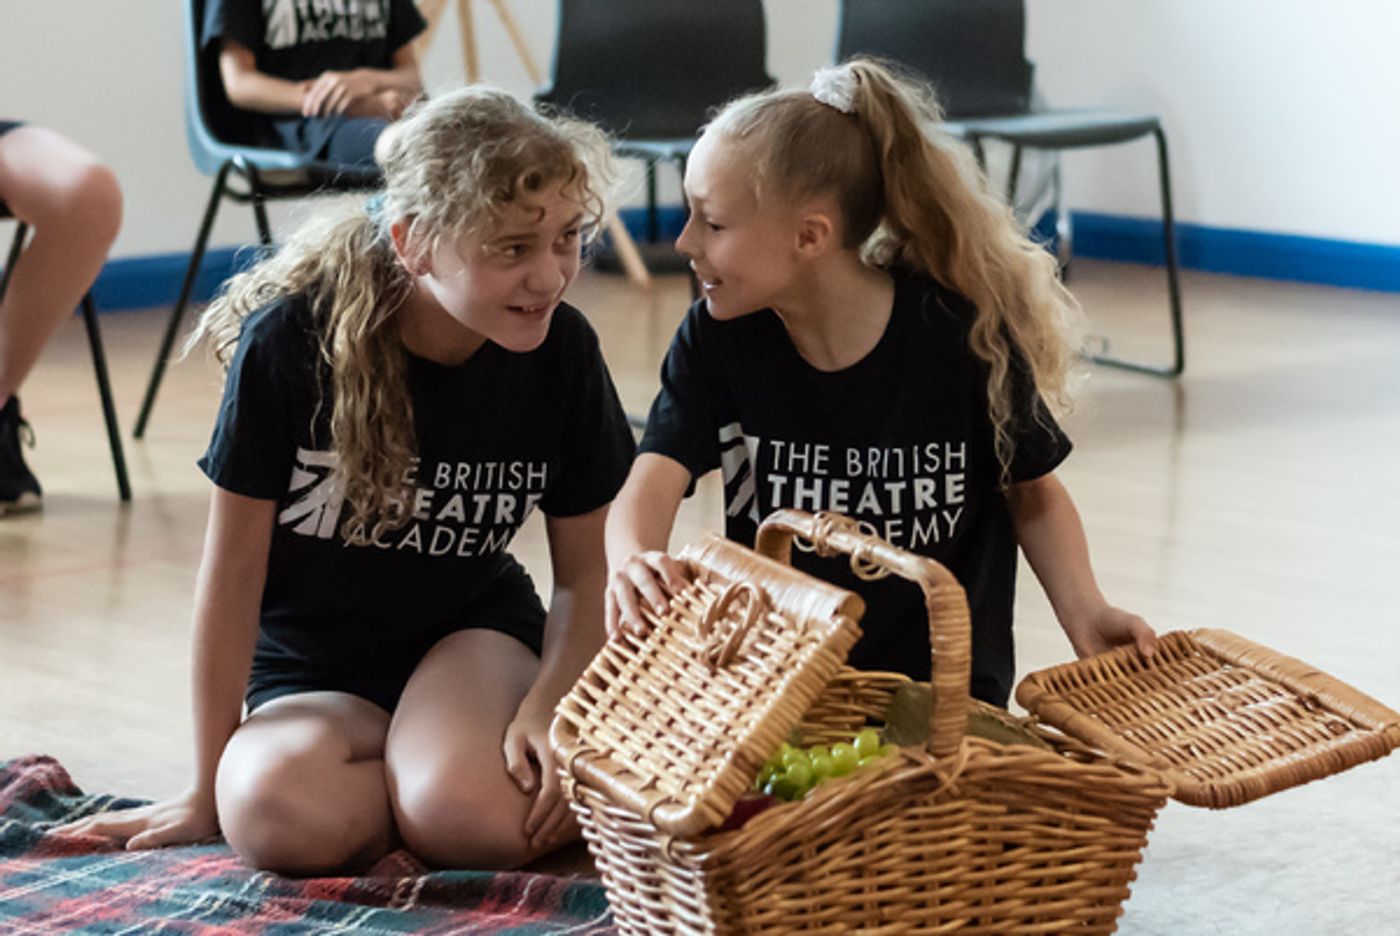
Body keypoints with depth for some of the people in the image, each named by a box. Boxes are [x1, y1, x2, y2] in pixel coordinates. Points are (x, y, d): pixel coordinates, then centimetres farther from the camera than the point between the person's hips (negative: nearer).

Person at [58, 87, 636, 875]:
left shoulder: (561, 351, -13)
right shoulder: (291, 342, -22)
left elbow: (584, 574, -2)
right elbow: (234, 567, -13)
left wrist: (548, 708, -21)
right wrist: (207, 788, -6)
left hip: (474, 634, 0)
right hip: (313, 671, 0)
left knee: (478, 822, -34)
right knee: (278, 817, -34)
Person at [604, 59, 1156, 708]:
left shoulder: (966, 336, -11)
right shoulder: (718, 339, -3)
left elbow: (1032, 490, 4)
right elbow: (655, 479, -17)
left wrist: (1083, 609, -13)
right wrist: (632, 563, -40)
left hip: (945, 684, -3)